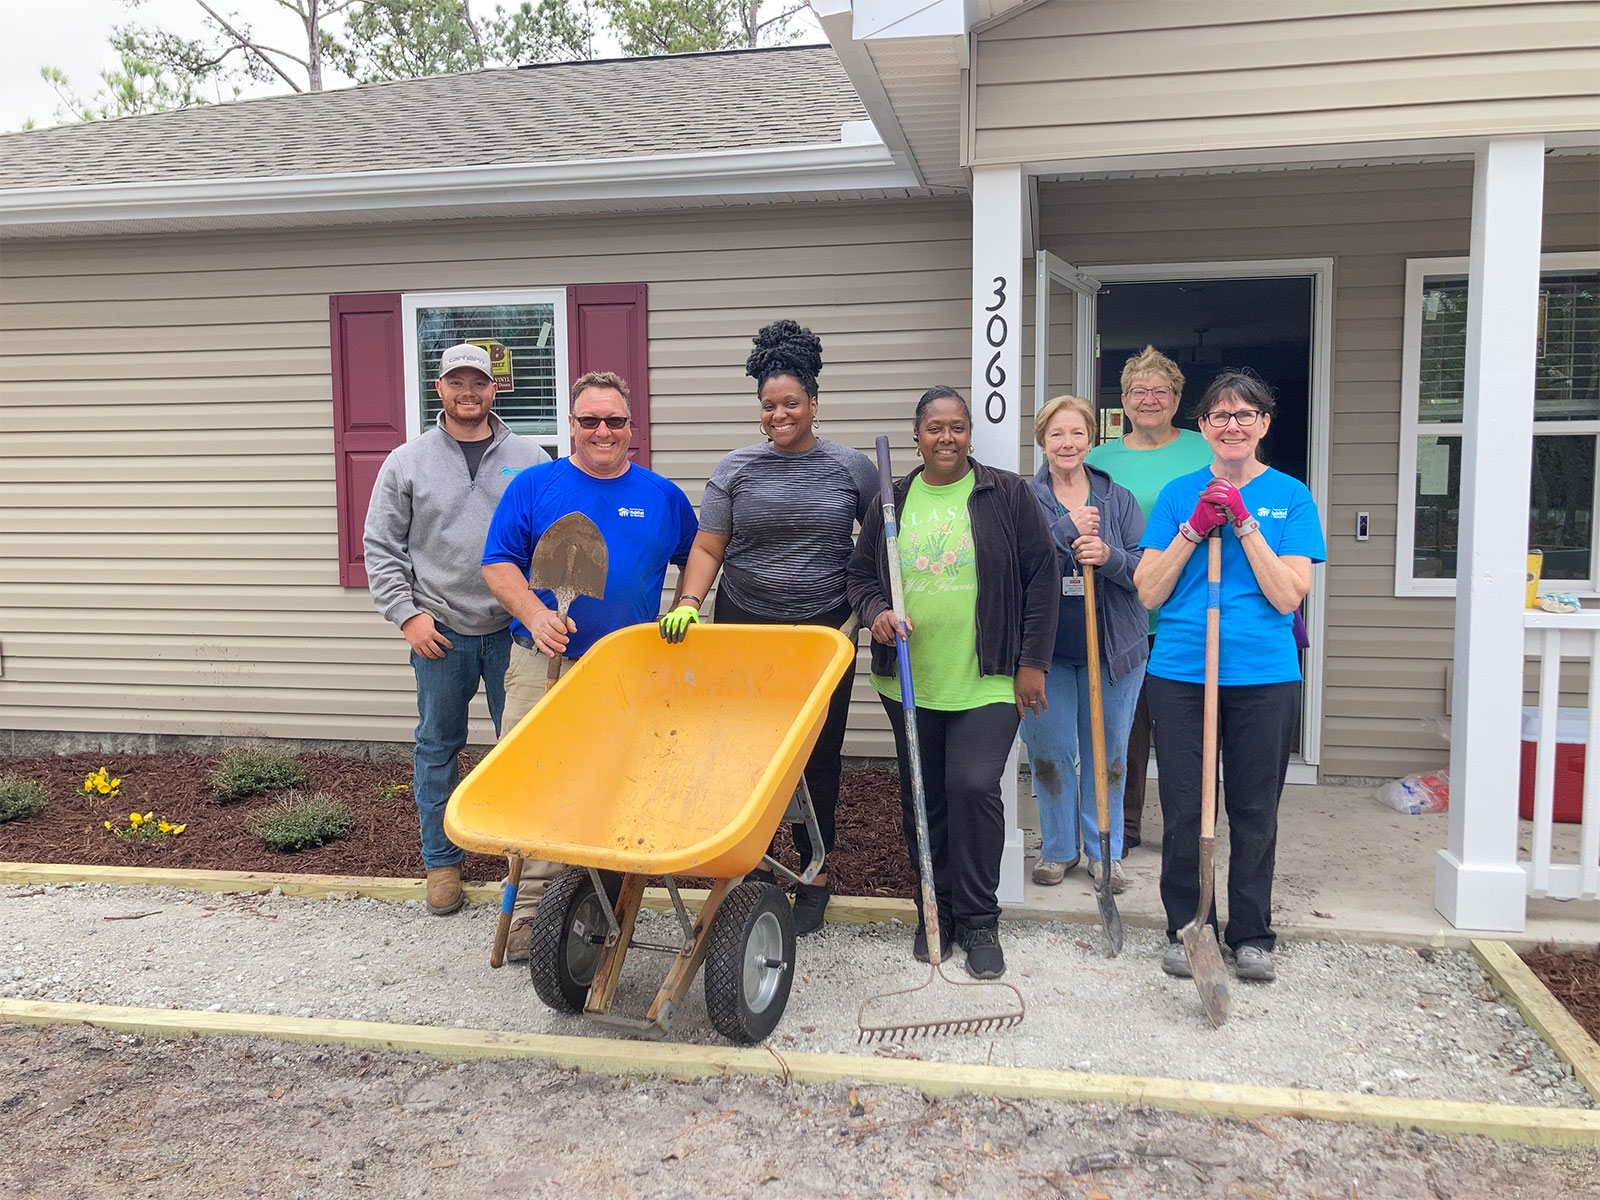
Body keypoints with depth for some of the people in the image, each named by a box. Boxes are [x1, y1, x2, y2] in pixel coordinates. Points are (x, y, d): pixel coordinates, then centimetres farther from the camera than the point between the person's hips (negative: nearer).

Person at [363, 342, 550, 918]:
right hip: (441, 631, 0)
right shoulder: (407, 462, 4)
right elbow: (381, 548, 5)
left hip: (515, 630, 0)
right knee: (437, 745, 9)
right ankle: (441, 860, 23)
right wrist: (407, 613, -4)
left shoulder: (530, 459, 4)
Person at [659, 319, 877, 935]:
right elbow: (707, 548, 2)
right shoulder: (737, 469, 4)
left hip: (825, 632, -1)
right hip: (745, 629, 1)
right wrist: (688, 603, -13)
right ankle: (754, 865, 22)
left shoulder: (851, 466, 3)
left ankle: (814, 874, 19)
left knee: (817, 756, 4)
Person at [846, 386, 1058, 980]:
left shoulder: (1006, 494, 0)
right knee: (922, 798, 10)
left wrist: (1032, 663, -3)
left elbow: (1041, 578, 1)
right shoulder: (892, 502, 9)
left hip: (986, 683, -3)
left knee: (974, 788, -13)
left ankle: (979, 920, 6)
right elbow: (860, 573, 14)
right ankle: (935, 913, 27)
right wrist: (875, 612, -8)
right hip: (910, 682, 3)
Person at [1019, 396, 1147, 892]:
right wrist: (1067, 531, -21)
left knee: (1107, 752, 8)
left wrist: (1109, 557, -21)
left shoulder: (1119, 499, 5)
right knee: (1050, 752, 5)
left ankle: (1104, 851, 23)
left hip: (1112, 647, 1)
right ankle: (1058, 849, 23)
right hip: (1045, 647, -1)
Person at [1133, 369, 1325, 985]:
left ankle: (1252, 935, 26)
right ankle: (1185, 929, 23)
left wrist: (1243, 522, -14)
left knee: (1254, 812, 9)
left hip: (1264, 678, 0)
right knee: (1183, 811, 6)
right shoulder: (1179, 493, 6)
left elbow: (1288, 595, -8)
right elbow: (1149, 592, 0)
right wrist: (1195, 529, -11)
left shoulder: (1289, 496, 3)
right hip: (1180, 673, 1)